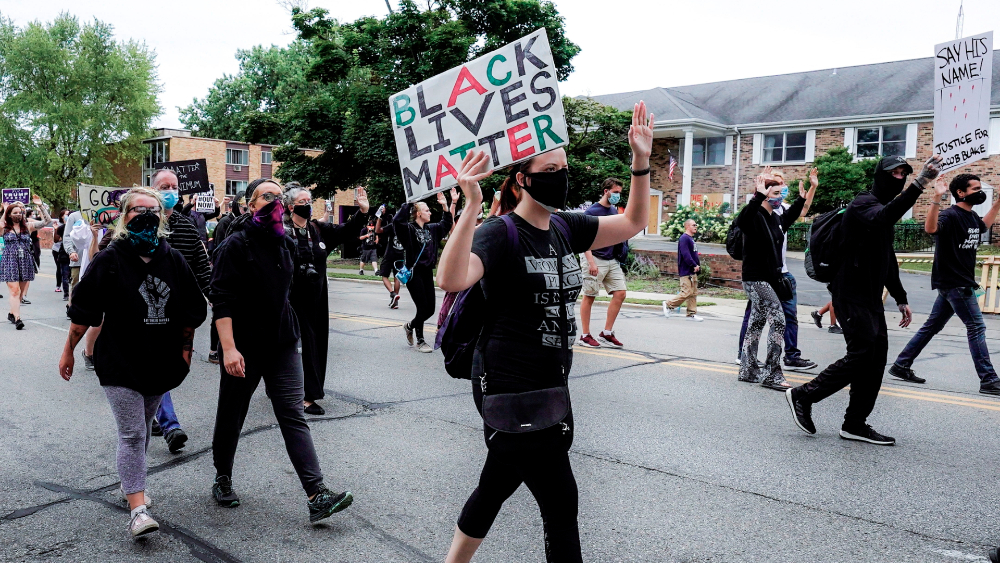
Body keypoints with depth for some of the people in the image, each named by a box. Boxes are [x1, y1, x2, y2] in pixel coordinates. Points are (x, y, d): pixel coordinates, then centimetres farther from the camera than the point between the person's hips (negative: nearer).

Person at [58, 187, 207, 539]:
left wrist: (185, 348, 11)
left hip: (160, 363, 4)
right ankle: (138, 509, -9)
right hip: (120, 364, -4)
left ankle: (131, 482, 38)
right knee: (131, 434, -9)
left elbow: (191, 311, 11)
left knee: (143, 430, 18)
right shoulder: (110, 260, -8)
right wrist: (68, 351, -3)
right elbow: (83, 311, -5)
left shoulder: (173, 259, 4)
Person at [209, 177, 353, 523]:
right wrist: (228, 348, -26)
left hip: (283, 347, 4)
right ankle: (223, 481, 35)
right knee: (231, 417, 12)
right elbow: (221, 301, -17)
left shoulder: (285, 244, 11)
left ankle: (317, 497, -10)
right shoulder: (235, 245, -10)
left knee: (293, 416, -4)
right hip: (244, 349, -4)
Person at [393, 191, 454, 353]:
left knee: (430, 309, 7)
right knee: (423, 307, -6)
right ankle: (420, 341, 11)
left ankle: (410, 326, 35)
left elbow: (446, 225, 27)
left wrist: (445, 206, 18)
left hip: (427, 272, 7)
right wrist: (409, 203, -23)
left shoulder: (431, 229, 13)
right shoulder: (409, 229, -8)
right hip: (413, 272, -7)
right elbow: (397, 220, -27)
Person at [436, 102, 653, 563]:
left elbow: (633, 223, 13)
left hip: (549, 383, 8)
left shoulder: (565, 227, 7)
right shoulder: (500, 233, -16)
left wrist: (641, 161, 1)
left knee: (499, 484, 22)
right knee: (560, 503, -1)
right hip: (509, 385, -8)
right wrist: (472, 206, -40)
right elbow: (451, 279, -33)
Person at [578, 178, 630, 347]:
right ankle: (585, 336, 9)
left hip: (612, 260, 7)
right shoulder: (592, 211, -9)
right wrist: (591, 262, -21)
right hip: (596, 259, -7)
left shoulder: (614, 211, 13)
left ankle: (606, 333, 11)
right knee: (589, 297, 0)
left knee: (620, 293, 2)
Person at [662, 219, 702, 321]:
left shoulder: (692, 239, 19)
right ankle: (668, 304, 5)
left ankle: (692, 314, 12)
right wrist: (694, 265, -20)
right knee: (687, 293, -11)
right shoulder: (684, 238, -12)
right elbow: (686, 255, -22)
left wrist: (698, 265, 12)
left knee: (694, 293, 8)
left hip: (693, 272, 10)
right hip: (686, 271, -10)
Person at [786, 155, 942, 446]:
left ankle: (855, 424, 12)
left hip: (871, 298, 10)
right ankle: (803, 395, 1)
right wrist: (920, 184, -44)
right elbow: (882, 219, -36)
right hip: (852, 296, -10)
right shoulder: (864, 203, -9)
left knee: (876, 358, 6)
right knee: (861, 356, -11)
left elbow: (887, 259, 28)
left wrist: (900, 298, 25)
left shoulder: (883, 207, 22)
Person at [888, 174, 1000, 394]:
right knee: (976, 327, -7)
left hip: (962, 283, 9)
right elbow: (930, 228, -37)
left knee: (932, 327, 12)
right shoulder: (951, 215, -16)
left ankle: (901, 366, 18)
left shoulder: (972, 216, 13)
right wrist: (937, 199, -44)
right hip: (953, 283, -9)